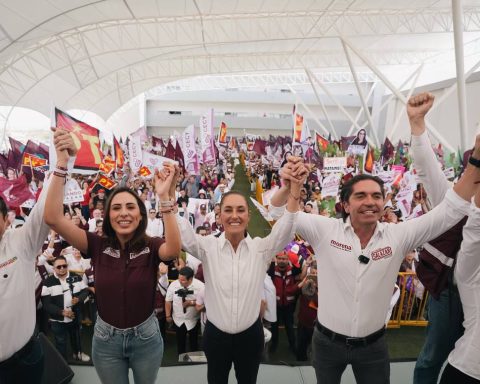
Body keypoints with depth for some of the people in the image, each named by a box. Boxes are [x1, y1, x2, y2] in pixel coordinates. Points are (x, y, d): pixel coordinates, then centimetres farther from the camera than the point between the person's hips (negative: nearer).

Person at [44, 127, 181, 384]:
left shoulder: (152, 246, -15)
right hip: (106, 339, 1)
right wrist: (62, 162, -31)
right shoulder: (97, 245, -12)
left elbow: (173, 249, -39)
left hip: (145, 336, 0)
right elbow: (53, 218, -23)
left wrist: (164, 197, -47)